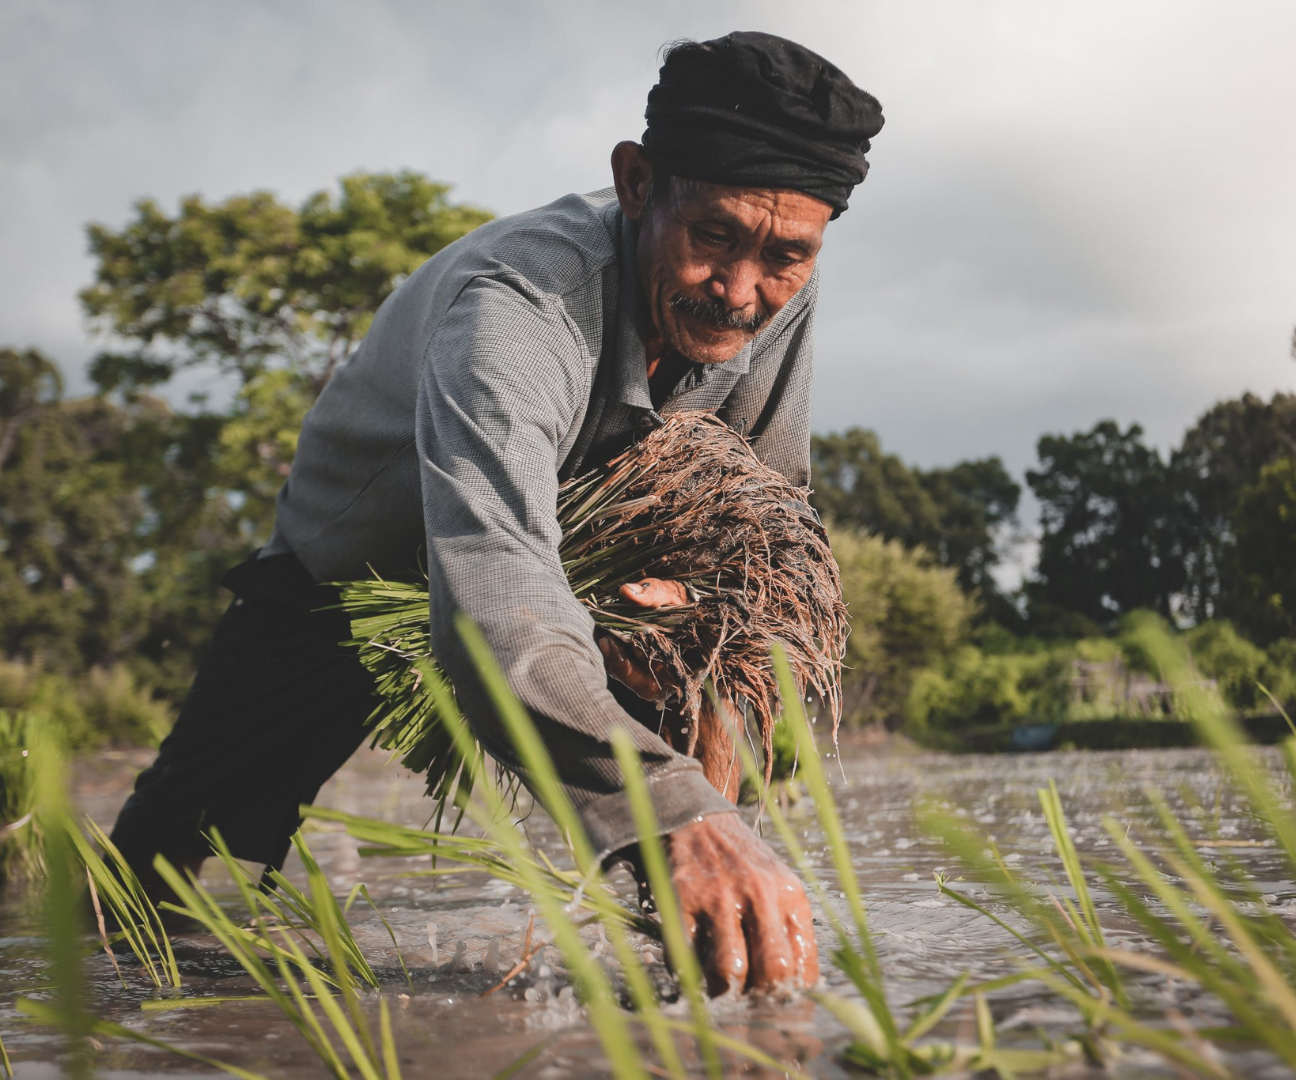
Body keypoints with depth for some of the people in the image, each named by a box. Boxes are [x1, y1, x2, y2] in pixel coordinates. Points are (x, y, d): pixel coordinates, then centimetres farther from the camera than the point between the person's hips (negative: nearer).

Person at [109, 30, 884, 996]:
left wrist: (700, 595, -29)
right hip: (343, 581, -4)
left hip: (576, 558, 4)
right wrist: (677, 812, -73)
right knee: (153, 884, 1)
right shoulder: (516, 302, -43)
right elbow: (494, 603, -59)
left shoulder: (778, 294, -22)